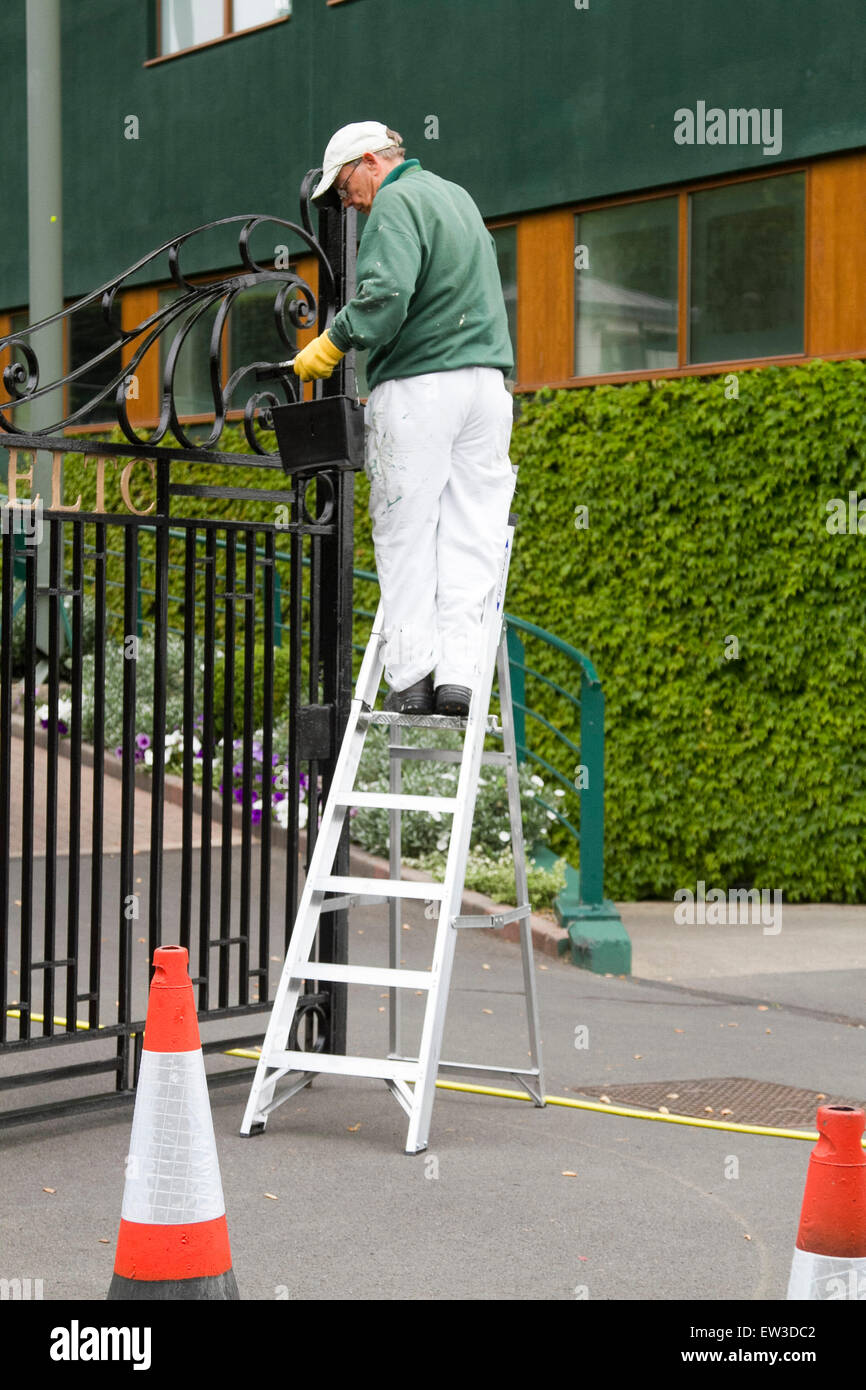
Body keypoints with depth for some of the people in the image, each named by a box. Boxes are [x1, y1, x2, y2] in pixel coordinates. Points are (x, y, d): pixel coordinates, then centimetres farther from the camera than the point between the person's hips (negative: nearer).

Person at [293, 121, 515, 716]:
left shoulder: (397, 202, -4)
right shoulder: (458, 196, 23)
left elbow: (386, 293, -20)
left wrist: (333, 344, -11)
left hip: (418, 386, -7)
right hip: (486, 382, 7)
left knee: (406, 536, 0)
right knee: (469, 538, 2)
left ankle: (412, 673, -2)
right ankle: (459, 672, -3)